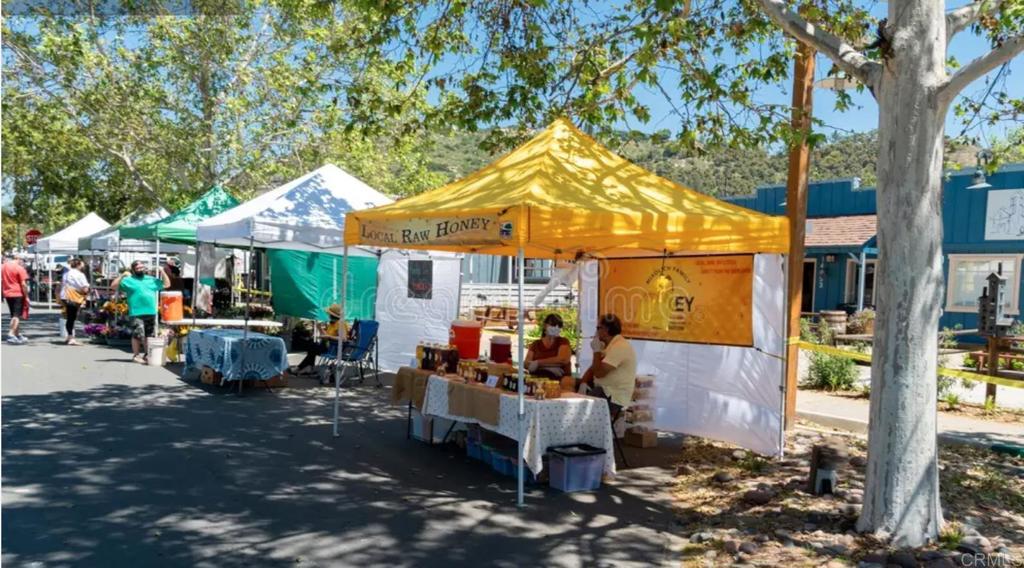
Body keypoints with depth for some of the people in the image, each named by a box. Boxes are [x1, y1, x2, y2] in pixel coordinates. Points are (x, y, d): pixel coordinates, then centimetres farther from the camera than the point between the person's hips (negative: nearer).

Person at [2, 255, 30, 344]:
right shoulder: (19, 268, -12)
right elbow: (23, 284, -15)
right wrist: (26, 297, -9)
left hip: (7, 294, 7)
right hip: (18, 294, -7)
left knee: (14, 315, 15)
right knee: (17, 315, -6)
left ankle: (17, 335, 21)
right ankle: (11, 334, -17)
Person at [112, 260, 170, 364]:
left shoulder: (152, 280, 17)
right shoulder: (129, 280, 3)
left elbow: (167, 284, 21)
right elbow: (113, 286, -3)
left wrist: (162, 272, 11)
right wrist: (122, 276, -13)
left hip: (151, 313, 5)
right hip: (136, 314, -5)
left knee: (148, 336, 11)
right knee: (138, 335, -8)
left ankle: (147, 355, 20)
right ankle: (135, 355, 4)